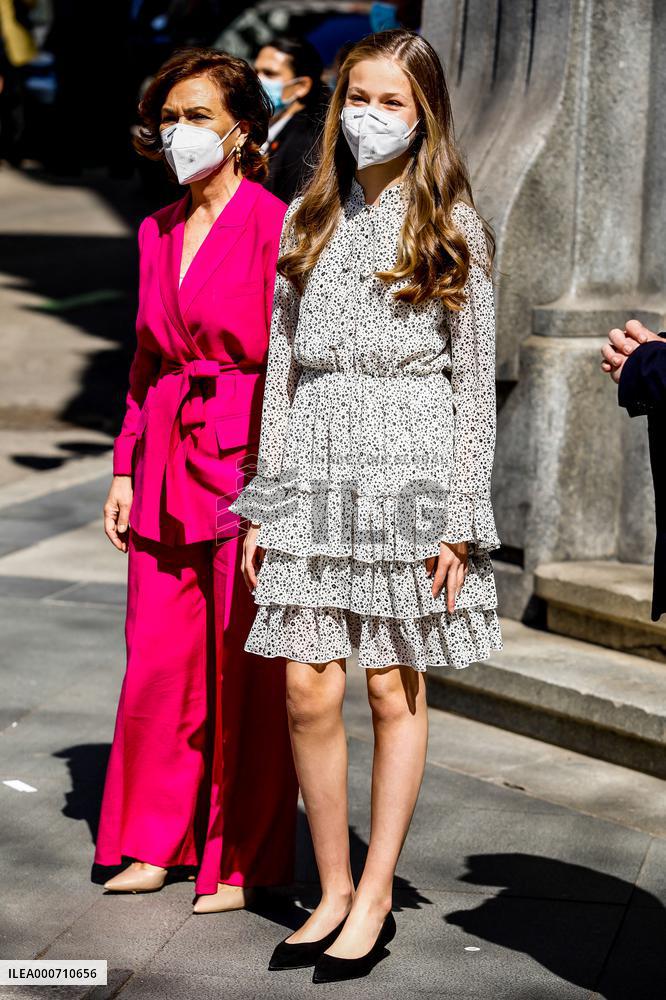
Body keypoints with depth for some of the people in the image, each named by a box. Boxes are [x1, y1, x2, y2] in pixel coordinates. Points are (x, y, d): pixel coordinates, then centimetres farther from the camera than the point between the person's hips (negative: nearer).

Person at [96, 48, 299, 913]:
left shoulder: (272, 225, -8)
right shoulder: (158, 232, 14)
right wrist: (126, 467, 15)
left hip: (246, 459, -6)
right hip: (168, 458, 6)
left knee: (245, 667, 1)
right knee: (157, 658, 7)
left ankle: (244, 860, 13)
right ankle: (157, 841, 21)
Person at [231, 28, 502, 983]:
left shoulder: (449, 223, 3)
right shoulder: (309, 218, 13)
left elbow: (475, 379, 1)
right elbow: (282, 364, 13)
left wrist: (460, 517, -5)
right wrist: (263, 501, 8)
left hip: (409, 468, -3)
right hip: (316, 466, 3)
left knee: (396, 688, 2)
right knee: (309, 691, -2)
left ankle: (376, 898, 12)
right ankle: (334, 888, 13)